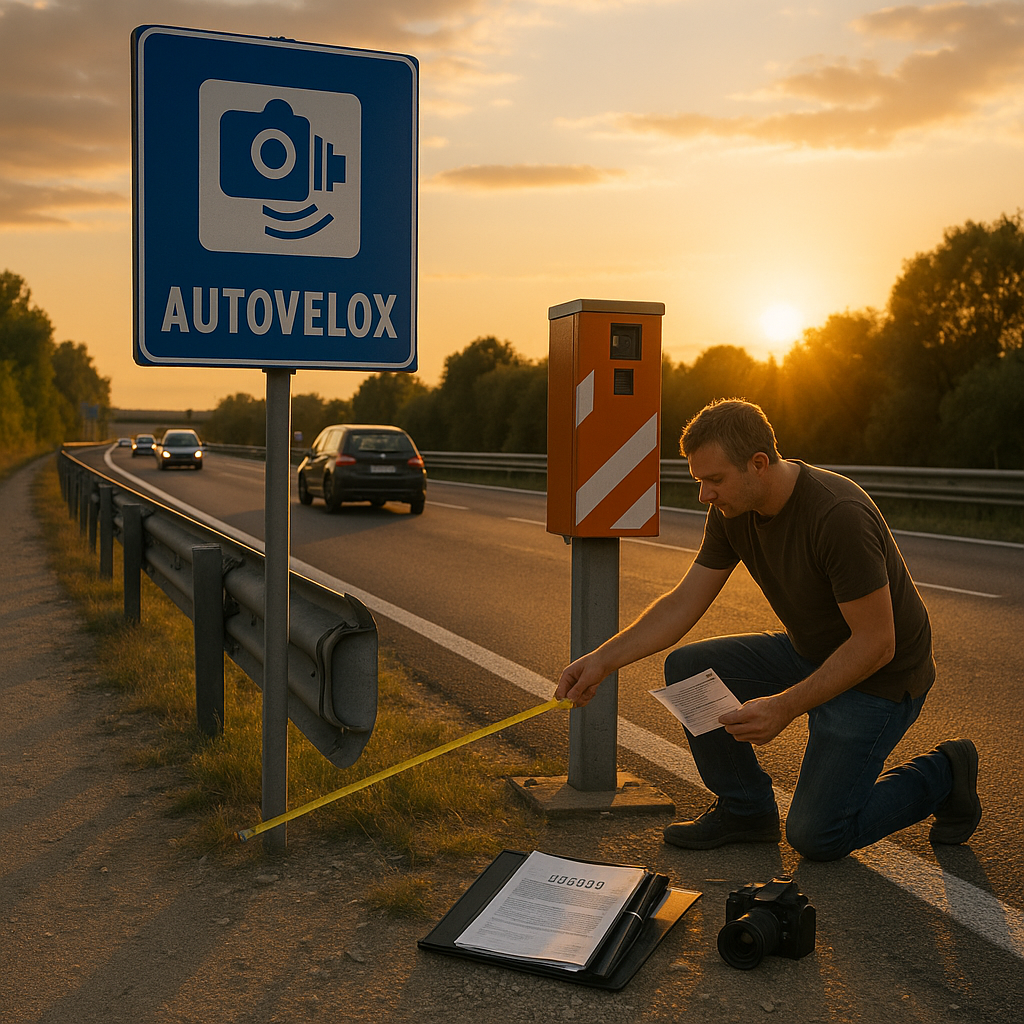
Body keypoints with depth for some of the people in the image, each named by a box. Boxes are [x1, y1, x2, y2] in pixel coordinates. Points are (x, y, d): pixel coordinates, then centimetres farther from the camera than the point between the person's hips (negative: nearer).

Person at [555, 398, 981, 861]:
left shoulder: (839, 515, -32)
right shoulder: (733, 508, -8)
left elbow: (875, 644, -28)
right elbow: (683, 603, -5)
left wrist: (785, 707, -33)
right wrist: (601, 660, -15)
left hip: (879, 677, -7)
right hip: (808, 653, 8)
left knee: (815, 837, -9)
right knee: (687, 667, -7)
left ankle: (940, 775, 14)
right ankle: (745, 808, 8)